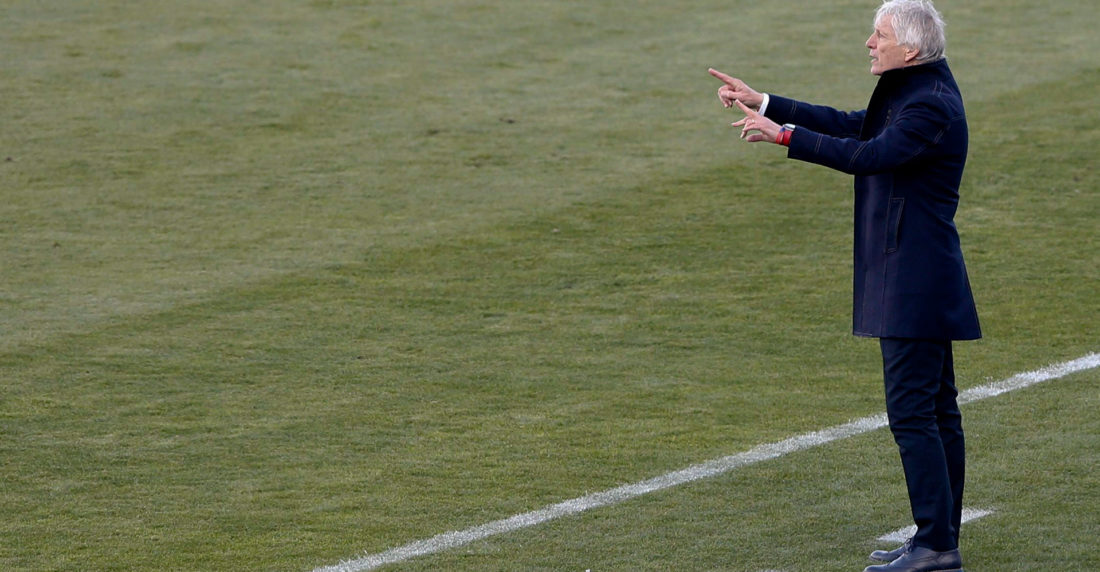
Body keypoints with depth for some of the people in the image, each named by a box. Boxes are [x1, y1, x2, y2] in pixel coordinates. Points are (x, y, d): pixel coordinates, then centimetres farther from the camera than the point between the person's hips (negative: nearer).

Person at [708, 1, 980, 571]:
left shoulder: (931, 105, -18)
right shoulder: (913, 92, 14)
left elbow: (870, 155, -28)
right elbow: (851, 125, 20)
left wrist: (784, 135, -23)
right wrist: (762, 101, 17)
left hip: (915, 284, -11)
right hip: (920, 282, 11)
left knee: (912, 411, -10)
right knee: (934, 411, 13)